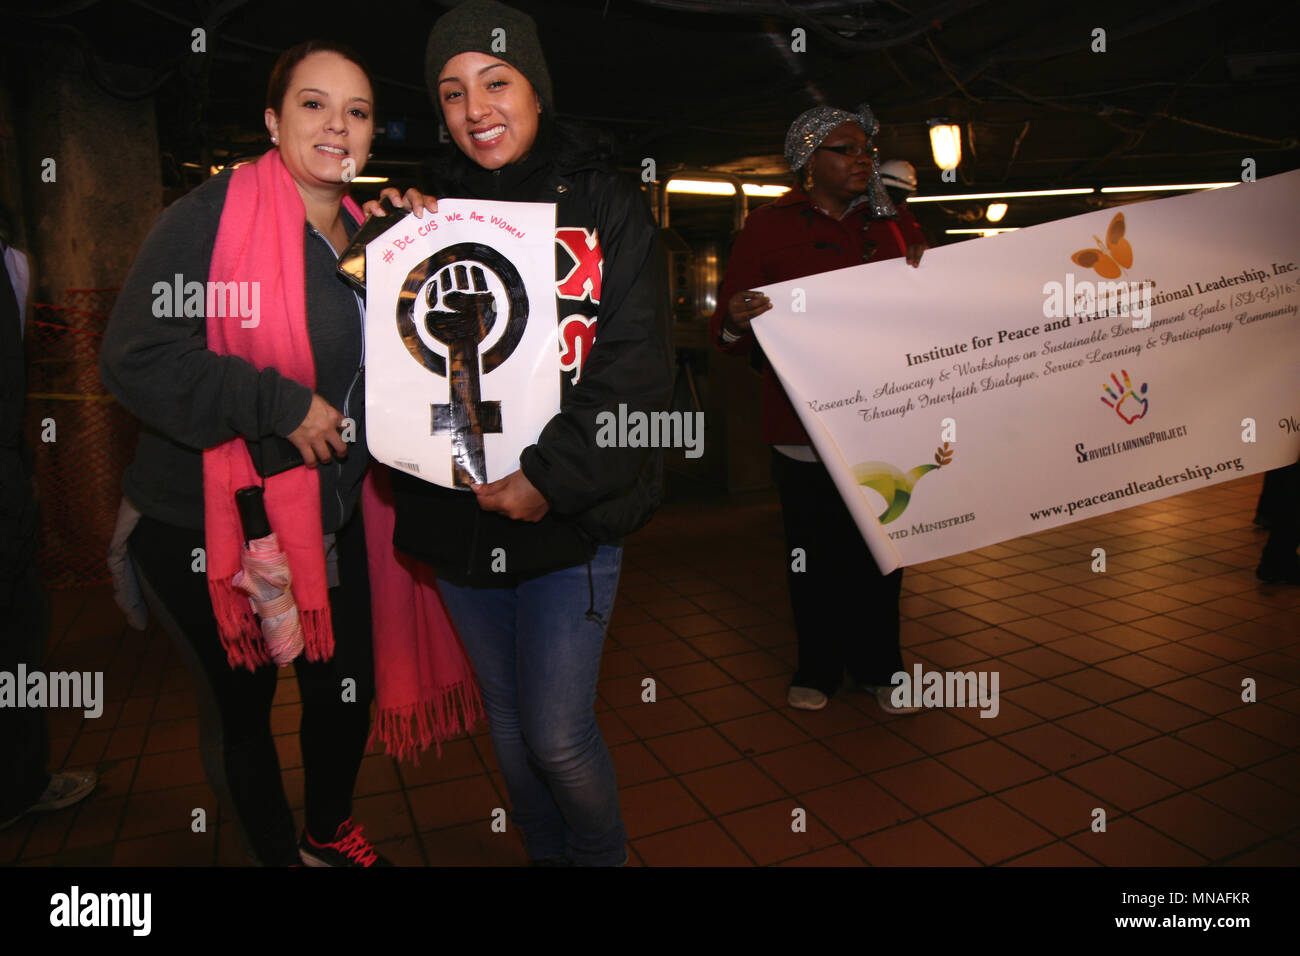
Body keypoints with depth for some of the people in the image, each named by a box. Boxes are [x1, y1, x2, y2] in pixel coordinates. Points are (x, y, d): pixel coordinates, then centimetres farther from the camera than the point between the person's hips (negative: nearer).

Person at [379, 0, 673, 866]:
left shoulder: (606, 204, -1)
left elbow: (634, 371, -11)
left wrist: (553, 477, -20)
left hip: (570, 517, -4)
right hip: (456, 516, 4)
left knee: (557, 735, 0)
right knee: (507, 721, 17)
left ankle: (603, 854, 32)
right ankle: (547, 854, 42)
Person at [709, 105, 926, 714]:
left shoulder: (891, 224, 13)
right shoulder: (769, 226, 2)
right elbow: (726, 331, -2)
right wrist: (735, 324, -27)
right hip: (804, 423, -3)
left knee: (880, 547, 9)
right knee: (814, 549, 5)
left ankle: (877, 665, 26)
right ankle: (817, 668, 23)